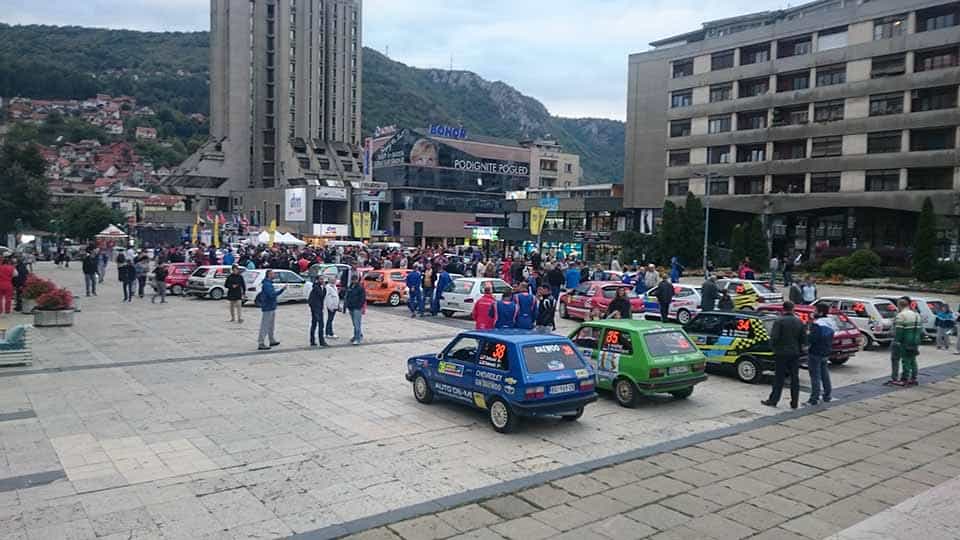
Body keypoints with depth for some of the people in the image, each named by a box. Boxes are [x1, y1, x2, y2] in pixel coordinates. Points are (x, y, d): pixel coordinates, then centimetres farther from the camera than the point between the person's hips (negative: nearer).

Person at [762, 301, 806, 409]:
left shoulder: (779, 321, -13)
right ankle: (794, 402, 13)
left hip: (781, 353, -4)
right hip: (795, 353, 4)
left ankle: (773, 400, 8)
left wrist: (774, 347, 2)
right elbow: (804, 339, 4)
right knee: (794, 378, 9)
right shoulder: (799, 322, 3)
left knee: (779, 378, 2)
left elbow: (774, 337, -16)